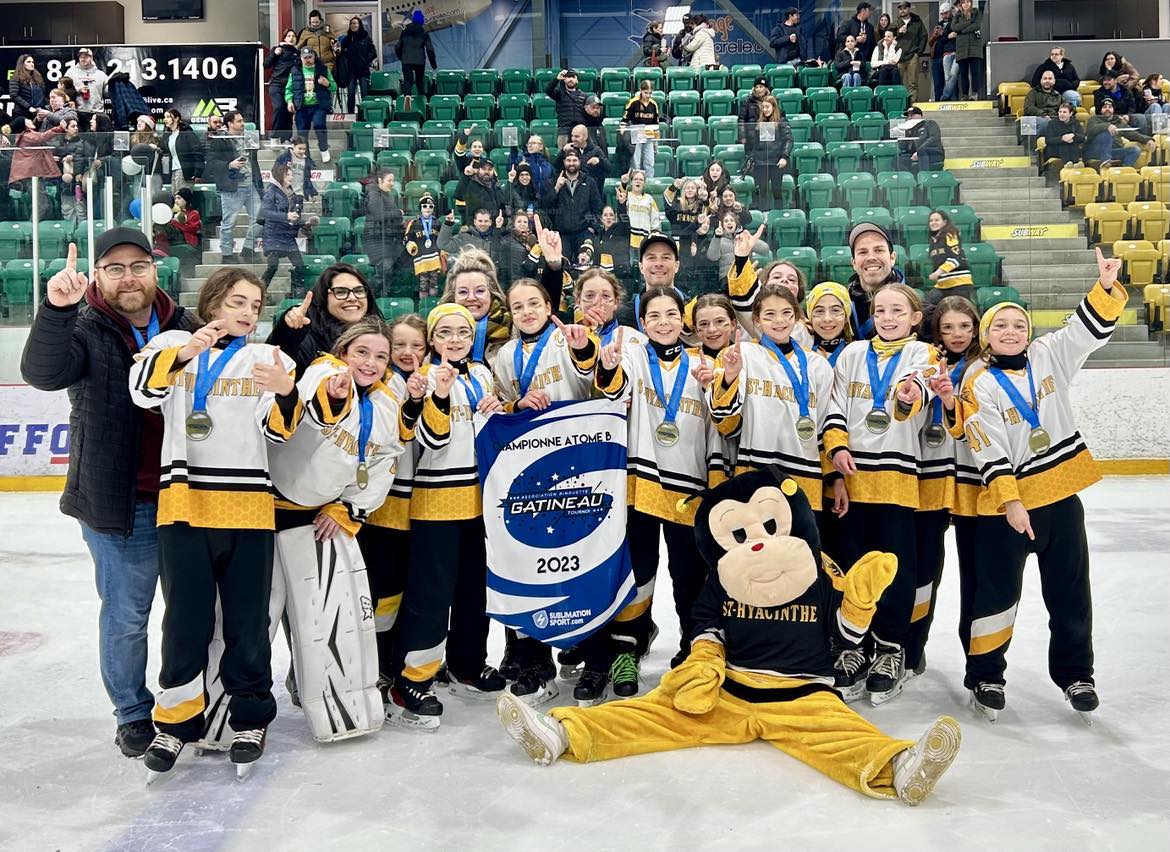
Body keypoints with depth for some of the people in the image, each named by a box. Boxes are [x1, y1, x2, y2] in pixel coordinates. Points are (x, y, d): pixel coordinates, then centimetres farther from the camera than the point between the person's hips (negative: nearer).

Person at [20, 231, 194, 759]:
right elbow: (44, 372, -28)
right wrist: (56, 311, -41)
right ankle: (133, 713, 26)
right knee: (126, 614, 7)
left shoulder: (184, 325, 4)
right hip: (120, 504, -3)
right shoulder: (86, 331, -6)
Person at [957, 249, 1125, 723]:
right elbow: (989, 450, -14)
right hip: (1005, 502, -4)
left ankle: (1074, 672, 27)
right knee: (998, 591, 4)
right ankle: (984, 674, 18)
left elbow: (1092, 328, -1)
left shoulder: (1049, 356, 4)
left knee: (1070, 591, 12)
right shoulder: (978, 385, -9)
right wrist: (1010, 501, -20)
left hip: (1060, 492, 4)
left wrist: (1106, 286, -19)